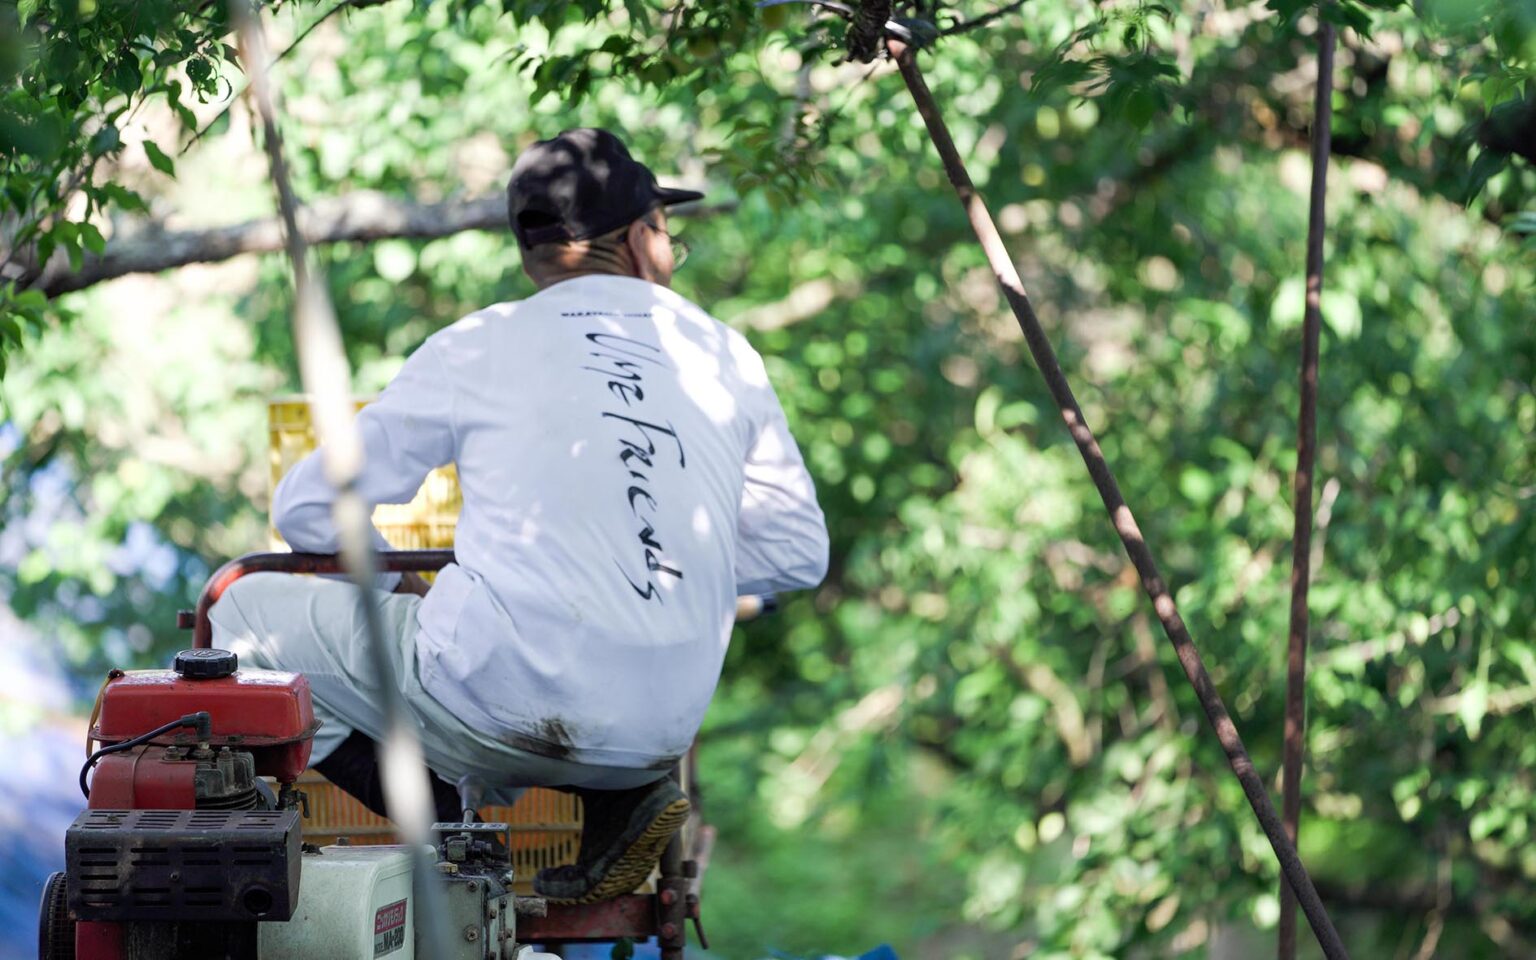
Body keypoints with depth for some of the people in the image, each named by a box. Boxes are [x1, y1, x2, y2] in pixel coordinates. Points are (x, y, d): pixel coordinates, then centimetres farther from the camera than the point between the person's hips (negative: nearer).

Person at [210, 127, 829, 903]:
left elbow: (310, 508, 7)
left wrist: (403, 591, 25)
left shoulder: (478, 349, 2)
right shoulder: (727, 358, 10)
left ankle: (437, 818, -2)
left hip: (504, 710, -5)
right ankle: (616, 798, 10)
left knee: (247, 611, 12)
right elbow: (798, 552, 14)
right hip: (662, 729, 5)